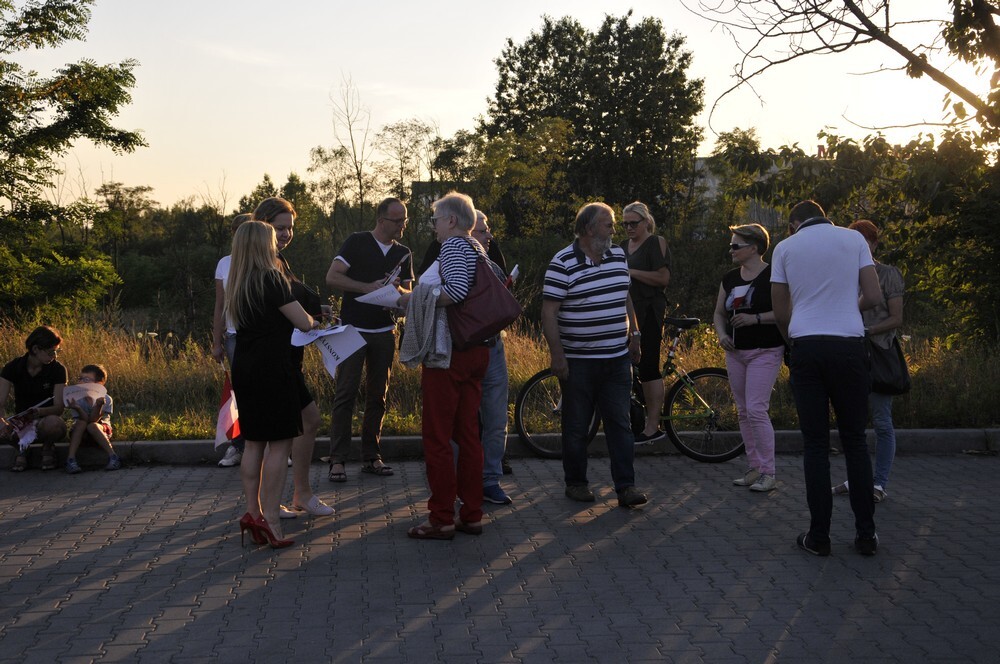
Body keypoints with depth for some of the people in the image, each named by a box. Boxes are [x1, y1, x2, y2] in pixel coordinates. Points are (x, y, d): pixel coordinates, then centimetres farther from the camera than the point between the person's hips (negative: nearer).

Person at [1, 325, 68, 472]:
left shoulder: (58, 370, -10)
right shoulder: (13, 367, -7)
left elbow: (59, 407, -15)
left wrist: (40, 412, -38)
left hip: (47, 419, -1)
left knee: (53, 423, -39)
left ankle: (48, 447, -3)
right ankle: (21, 448, 1)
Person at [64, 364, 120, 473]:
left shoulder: (106, 399, -16)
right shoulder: (76, 400, -12)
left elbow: (93, 420, -25)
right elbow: (85, 420, -22)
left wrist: (98, 405, -42)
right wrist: (77, 408, -40)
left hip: (101, 431, -2)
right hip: (80, 435, 2)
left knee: (92, 426, -33)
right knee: (81, 423, -30)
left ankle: (112, 456, -34)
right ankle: (70, 459, -33)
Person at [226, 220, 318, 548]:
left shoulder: (237, 283, 12)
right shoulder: (271, 278, -12)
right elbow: (303, 322, -11)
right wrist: (312, 320, 11)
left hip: (244, 369, 8)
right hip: (272, 368, -8)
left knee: (254, 442, 12)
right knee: (280, 443, -3)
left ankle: (253, 511, 14)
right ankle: (269, 519, -4)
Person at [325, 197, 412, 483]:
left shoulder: (403, 254, 11)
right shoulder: (356, 243, -2)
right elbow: (332, 277, -10)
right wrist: (368, 287, -18)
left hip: (384, 332, 4)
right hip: (353, 330, -4)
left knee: (377, 395, 7)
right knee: (345, 394, -5)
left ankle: (372, 456, 15)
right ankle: (338, 459, -2)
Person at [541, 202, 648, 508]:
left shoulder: (618, 256, 8)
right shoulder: (563, 264, -12)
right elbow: (548, 312, -13)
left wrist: (634, 334, 18)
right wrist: (557, 356, -17)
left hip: (617, 357, 5)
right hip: (579, 360, -5)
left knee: (620, 423, 4)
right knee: (576, 426, 7)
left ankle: (626, 486, 8)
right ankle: (576, 483, 20)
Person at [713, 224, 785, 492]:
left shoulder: (773, 275, -9)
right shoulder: (729, 279, 12)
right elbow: (719, 312, 19)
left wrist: (756, 318, -21)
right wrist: (722, 334, 0)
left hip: (765, 352, -7)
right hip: (735, 352, 7)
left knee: (756, 410, -13)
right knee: (743, 412, 9)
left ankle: (768, 473, -4)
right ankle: (754, 468, 19)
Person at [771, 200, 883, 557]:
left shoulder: (785, 247, 7)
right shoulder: (853, 238, 7)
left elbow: (780, 312, 7)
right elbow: (873, 296, 2)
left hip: (806, 347, 0)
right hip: (849, 344, 0)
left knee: (815, 443, 4)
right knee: (855, 441, 8)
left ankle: (819, 535, 4)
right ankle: (865, 534, 10)